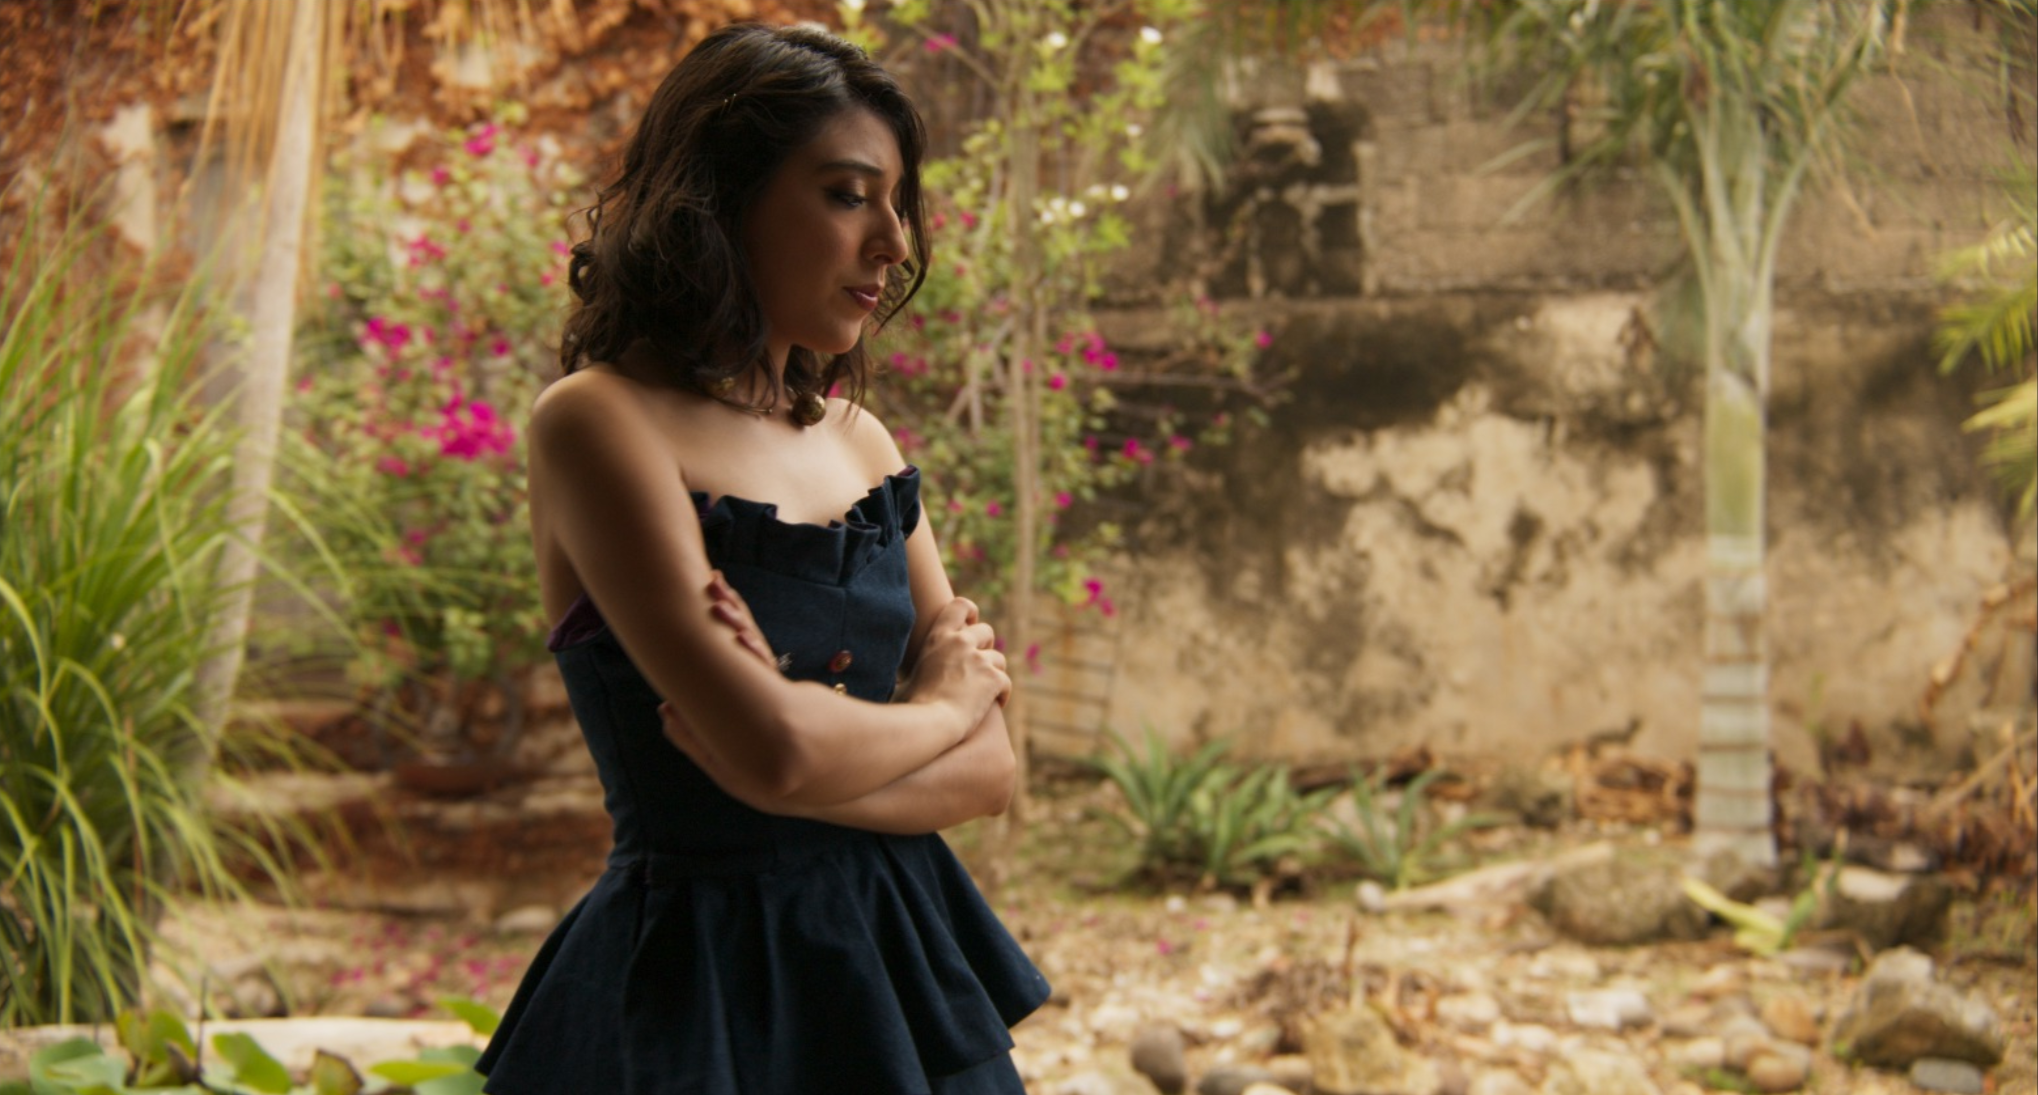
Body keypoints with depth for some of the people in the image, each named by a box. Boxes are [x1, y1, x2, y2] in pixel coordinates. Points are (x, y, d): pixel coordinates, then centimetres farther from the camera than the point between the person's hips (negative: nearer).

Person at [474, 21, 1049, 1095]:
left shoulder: (857, 438, 7)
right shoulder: (597, 420, -13)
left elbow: (989, 770, 1)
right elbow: (773, 755, -23)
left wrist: (824, 748, -17)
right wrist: (940, 704, -5)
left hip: (902, 968, 6)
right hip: (711, 992, -6)